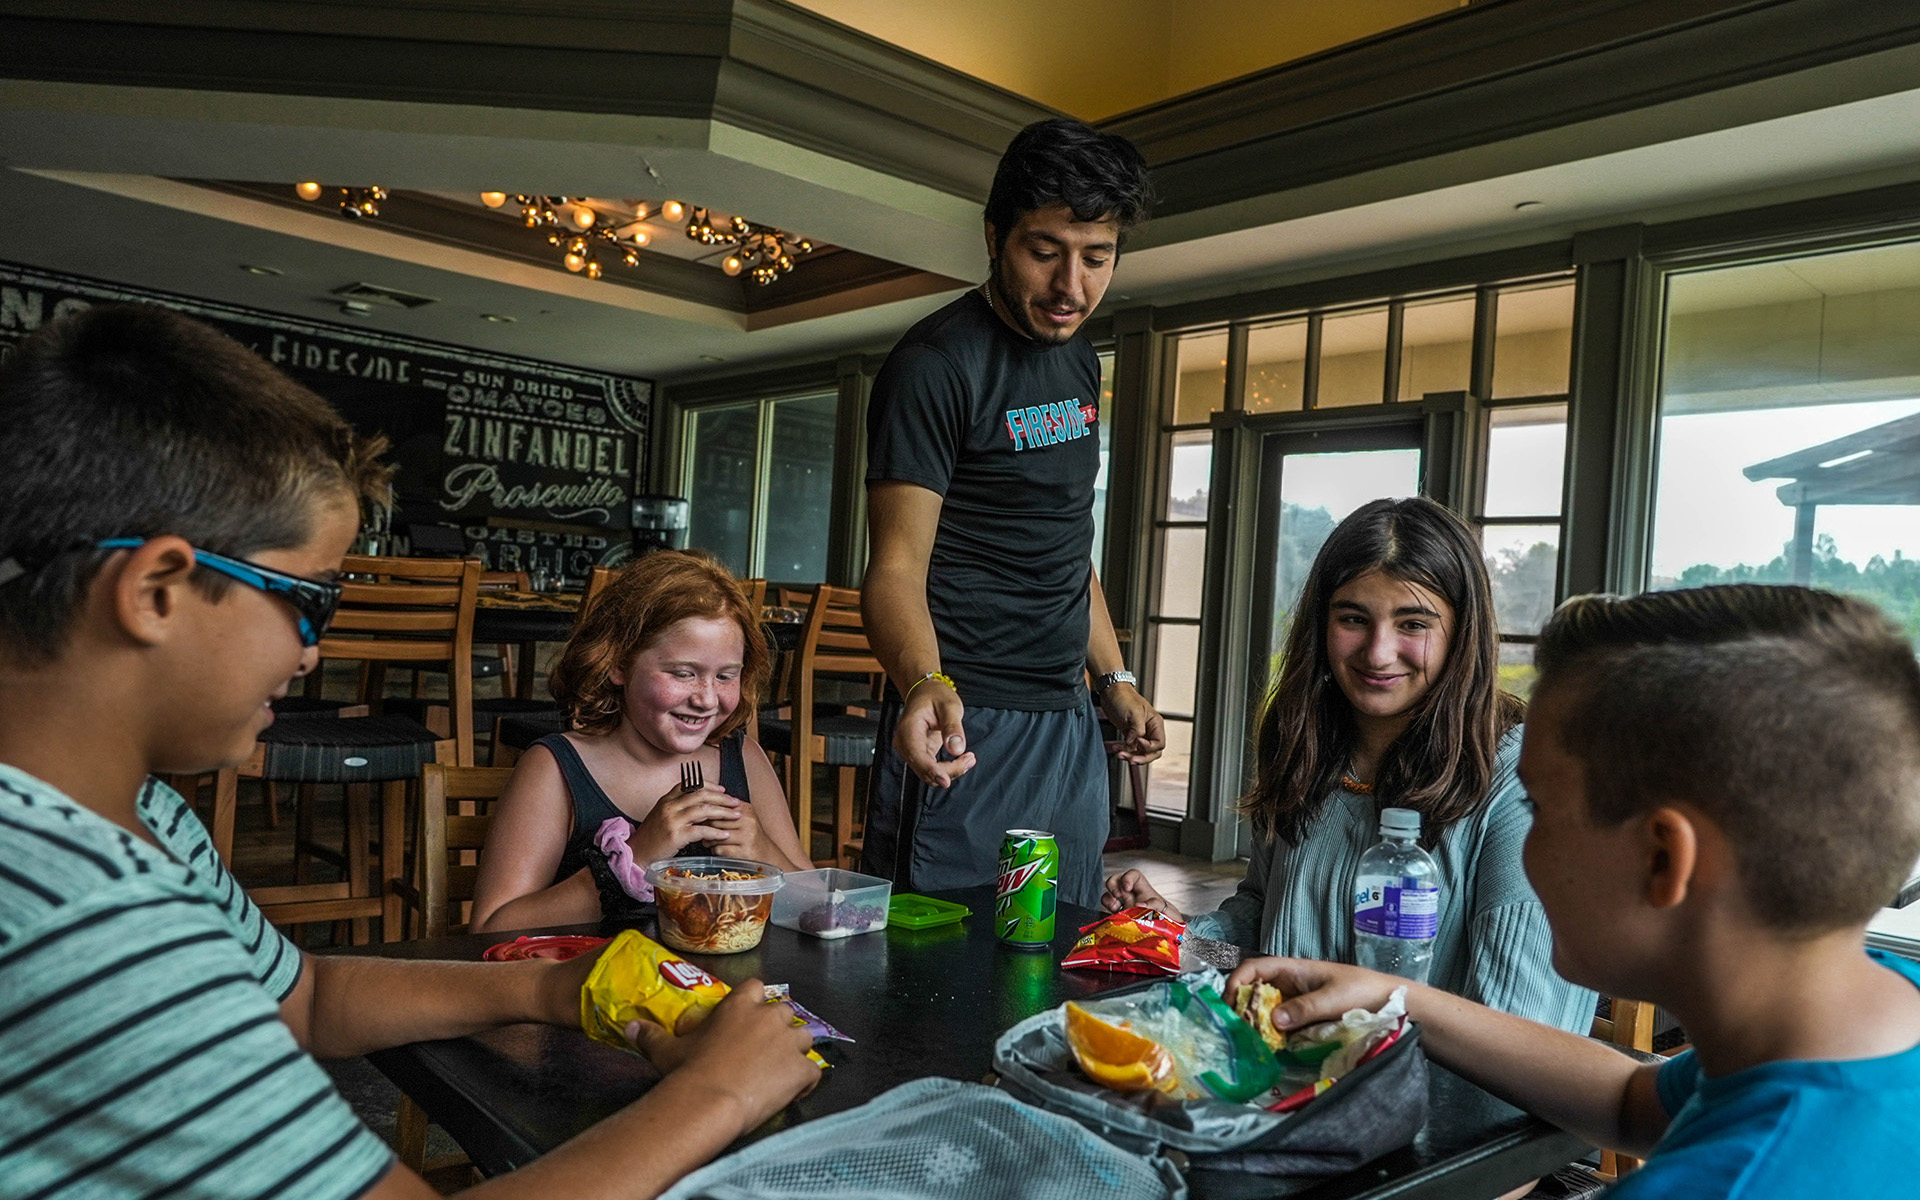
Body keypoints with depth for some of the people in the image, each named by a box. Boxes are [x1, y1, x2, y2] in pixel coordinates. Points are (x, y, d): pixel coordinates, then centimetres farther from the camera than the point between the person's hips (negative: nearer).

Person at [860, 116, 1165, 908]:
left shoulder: (1080, 363, 12)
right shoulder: (935, 366, -13)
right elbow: (897, 567, -19)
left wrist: (1115, 680, 16)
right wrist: (925, 684, -38)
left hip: (1069, 723, 8)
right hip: (969, 722, -8)